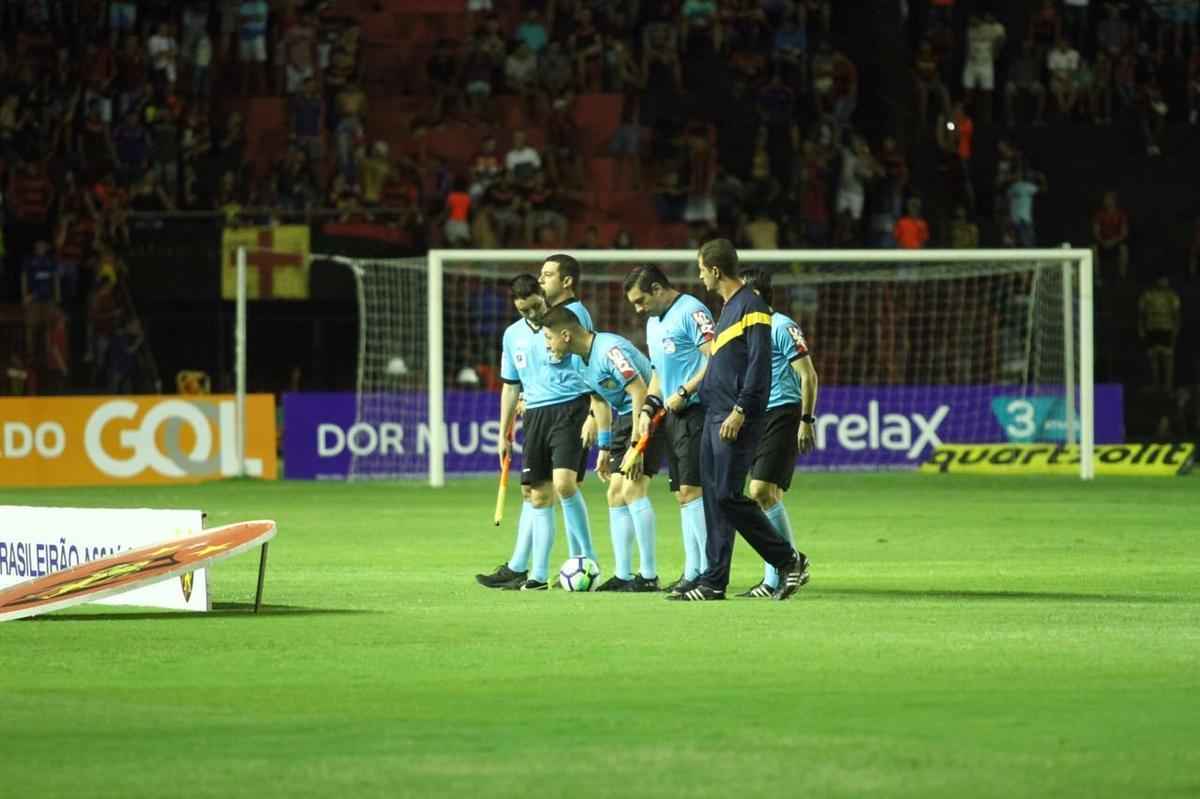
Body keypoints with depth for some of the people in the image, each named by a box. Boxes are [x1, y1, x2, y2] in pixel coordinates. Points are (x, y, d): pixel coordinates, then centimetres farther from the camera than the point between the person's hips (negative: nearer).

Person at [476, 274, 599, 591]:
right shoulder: (513, 335, 14)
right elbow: (511, 386, 22)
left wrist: (594, 414, -8)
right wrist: (504, 434, 21)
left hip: (570, 407, -6)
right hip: (536, 415, 6)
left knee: (564, 482, -20)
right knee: (537, 495, 5)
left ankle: (584, 559, -10)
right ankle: (536, 575, 7)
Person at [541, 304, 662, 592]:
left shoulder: (610, 350, -24)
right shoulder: (578, 359, 6)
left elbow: (640, 393, -26)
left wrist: (635, 446, -27)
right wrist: (604, 448, 19)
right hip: (624, 417, 10)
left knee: (632, 489, -18)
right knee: (616, 494, 6)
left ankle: (649, 576, -15)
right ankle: (623, 576, 9)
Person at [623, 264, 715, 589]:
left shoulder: (692, 312, -11)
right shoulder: (654, 322, 19)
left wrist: (683, 393, -18)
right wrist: (649, 407, 14)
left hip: (695, 411, -9)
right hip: (672, 416, 9)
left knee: (692, 489, -14)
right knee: (683, 494, 9)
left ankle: (709, 569, -13)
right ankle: (693, 571, 11)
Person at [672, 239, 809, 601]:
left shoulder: (751, 307, -12)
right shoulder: (728, 307, 18)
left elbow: (758, 364, -18)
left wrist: (740, 411, -21)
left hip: (736, 420, -10)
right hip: (715, 416, 10)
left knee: (727, 496, -12)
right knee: (713, 497, 6)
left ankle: (789, 561, -3)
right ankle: (714, 581, 7)